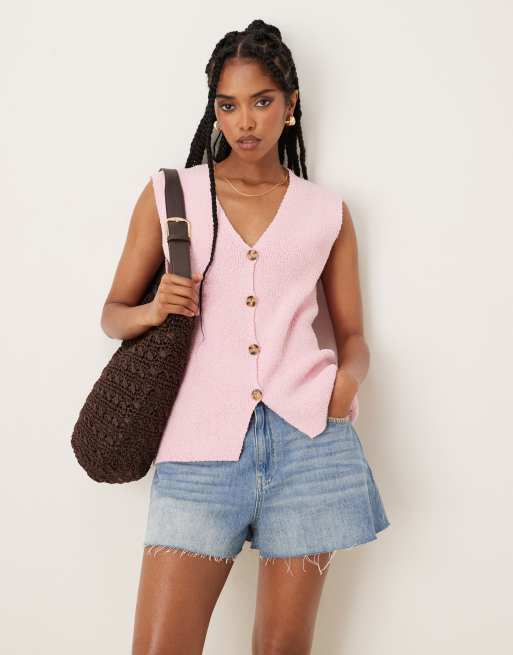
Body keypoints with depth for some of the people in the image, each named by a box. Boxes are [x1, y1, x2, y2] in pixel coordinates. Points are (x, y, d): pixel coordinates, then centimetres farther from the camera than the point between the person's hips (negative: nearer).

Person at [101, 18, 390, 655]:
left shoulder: (327, 211, 14)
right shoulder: (169, 193, 11)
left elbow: (352, 334, 17)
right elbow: (113, 313, 15)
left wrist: (348, 376, -6)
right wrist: (153, 311, -8)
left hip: (308, 439, 1)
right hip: (201, 443, -1)